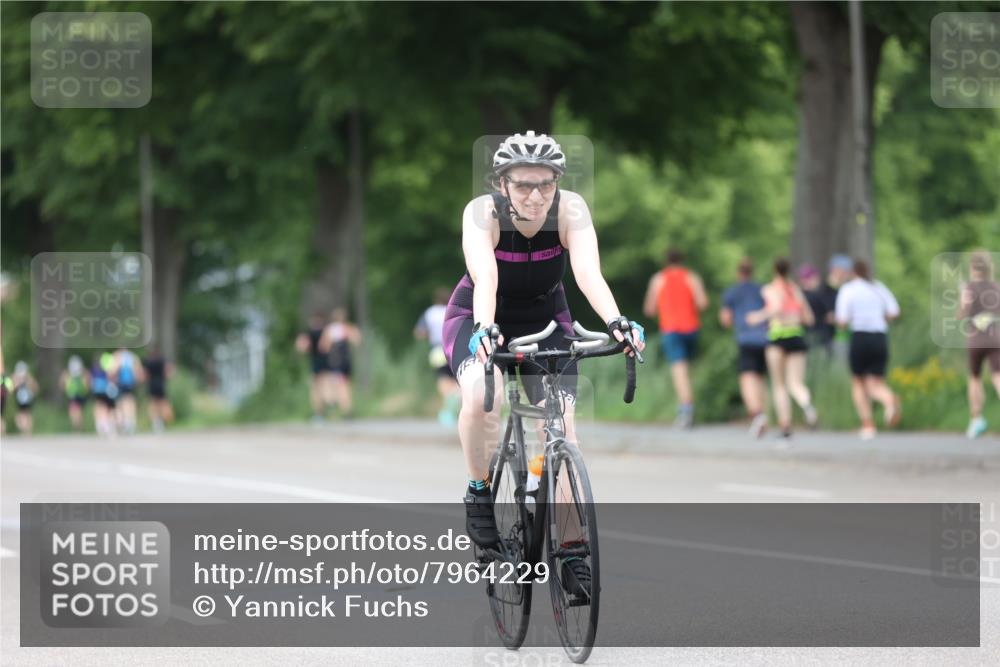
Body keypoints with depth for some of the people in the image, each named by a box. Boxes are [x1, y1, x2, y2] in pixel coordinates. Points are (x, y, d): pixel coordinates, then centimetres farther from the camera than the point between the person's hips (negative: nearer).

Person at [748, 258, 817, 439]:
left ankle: (785, 425, -2)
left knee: (779, 385, 7)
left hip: (777, 336, -3)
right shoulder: (796, 290, 16)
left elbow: (777, 307, -18)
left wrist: (760, 316, -4)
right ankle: (807, 405, -35)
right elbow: (808, 318, 16)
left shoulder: (770, 289, 2)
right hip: (797, 335, 3)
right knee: (796, 383, -1)